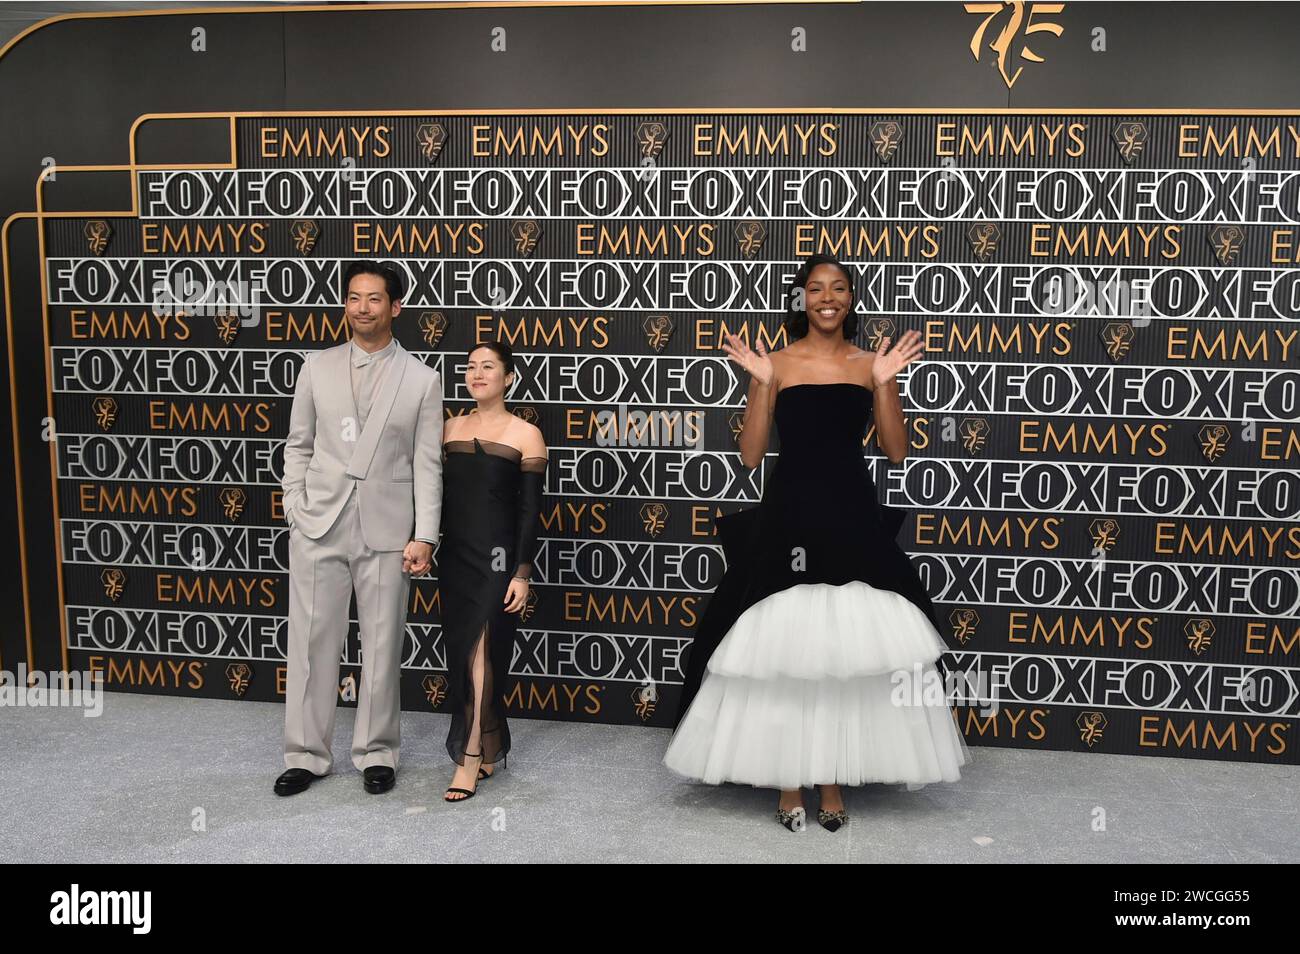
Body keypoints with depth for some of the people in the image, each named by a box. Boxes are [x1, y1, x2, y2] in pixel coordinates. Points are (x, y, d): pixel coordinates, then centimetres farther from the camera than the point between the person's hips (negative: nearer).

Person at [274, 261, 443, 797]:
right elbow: (298, 446, 11)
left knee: (382, 646, 7)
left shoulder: (421, 379, 1)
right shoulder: (317, 368, 7)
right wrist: (295, 509, 1)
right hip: (319, 527, 2)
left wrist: (424, 536, -7)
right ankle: (306, 754, 21)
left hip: (386, 531, -1)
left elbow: (427, 464, -1)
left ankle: (376, 753, 23)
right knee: (312, 642, 6)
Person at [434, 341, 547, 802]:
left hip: (497, 555, -5)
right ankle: (488, 751, 23)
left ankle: (470, 758, 0)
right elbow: (442, 495, 12)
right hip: (454, 554, 5)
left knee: (480, 651, -9)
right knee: (461, 654, 9)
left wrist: (522, 573, -11)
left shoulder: (526, 434, -5)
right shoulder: (452, 427, 9)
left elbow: (530, 510, -7)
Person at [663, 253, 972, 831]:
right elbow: (750, 455, -3)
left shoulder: (870, 364, 7)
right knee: (784, 650, 2)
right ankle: (789, 781, 17)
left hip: (853, 519, 2)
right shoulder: (778, 364, 2)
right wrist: (760, 382, -11)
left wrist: (884, 383, -7)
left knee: (849, 649, 4)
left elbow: (896, 452, 2)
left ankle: (833, 779, 20)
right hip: (788, 517, -1)